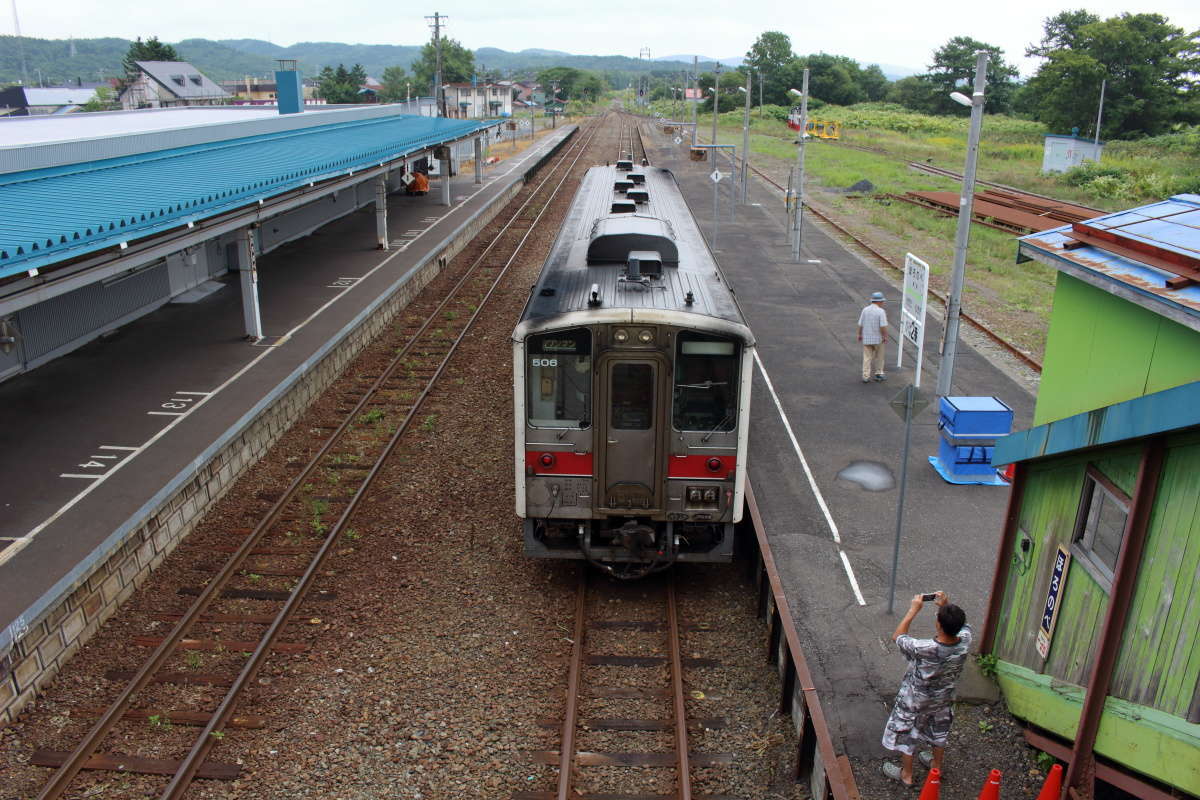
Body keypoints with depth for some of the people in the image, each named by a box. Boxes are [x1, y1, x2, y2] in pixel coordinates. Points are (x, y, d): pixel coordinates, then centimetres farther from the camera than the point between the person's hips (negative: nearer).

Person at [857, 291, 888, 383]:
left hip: (866, 338, 3)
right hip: (878, 338, -3)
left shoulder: (865, 310, -1)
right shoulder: (881, 311, -14)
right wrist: (885, 337, -10)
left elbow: (860, 324, 3)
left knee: (867, 357, 6)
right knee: (879, 357, 15)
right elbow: (883, 326, -19)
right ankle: (878, 374, 23)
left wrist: (859, 334, 15)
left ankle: (866, 376, 2)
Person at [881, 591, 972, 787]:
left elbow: (897, 637, -23)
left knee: (906, 735, 21)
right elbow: (962, 625, -4)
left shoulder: (924, 649, -42)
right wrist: (947, 605, -12)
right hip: (943, 700, 5)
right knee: (938, 732, 31)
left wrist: (913, 610, -22)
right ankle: (936, 765, 55)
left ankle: (906, 774, 41)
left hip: (915, 703, -4)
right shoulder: (964, 642, -29)